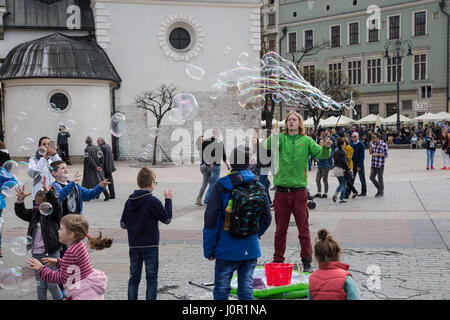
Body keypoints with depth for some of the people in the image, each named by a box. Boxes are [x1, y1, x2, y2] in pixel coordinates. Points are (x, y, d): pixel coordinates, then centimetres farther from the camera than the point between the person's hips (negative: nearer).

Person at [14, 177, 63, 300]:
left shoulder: (54, 214, -7)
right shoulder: (35, 213, 8)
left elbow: (56, 205, -24)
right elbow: (21, 213, 6)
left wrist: (48, 191, -38)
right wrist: (20, 200, -13)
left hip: (51, 254, -5)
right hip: (36, 254, 5)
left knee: (52, 284, 3)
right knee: (41, 285, 13)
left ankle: (59, 299, 22)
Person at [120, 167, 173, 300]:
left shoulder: (129, 201, 2)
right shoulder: (153, 201, -14)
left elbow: (123, 224, 5)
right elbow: (167, 218, -7)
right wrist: (168, 200, 2)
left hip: (133, 245, 5)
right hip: (150, 246, -5)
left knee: (134, 277, 13)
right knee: (151, 278, 4)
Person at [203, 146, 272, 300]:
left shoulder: (221, 186, -11)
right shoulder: (259, 187, 0)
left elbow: (211, 220, -11)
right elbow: (267, 218, 8)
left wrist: (209, 249, -3)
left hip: (227, 248, -3)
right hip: (251, 249, 3)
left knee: (221, 290, 9)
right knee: (246, 290, 12)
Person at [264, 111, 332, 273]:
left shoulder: (306, 140, 6)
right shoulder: (281, 138, 5)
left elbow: (320, 154, -5)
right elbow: (268, 146, -13)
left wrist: (326, 147, -26)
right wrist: (273, 136, -33)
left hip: (299, 190, 0)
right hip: (281, 191, 0)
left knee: (303, 228, 4)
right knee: (280, 228, 10)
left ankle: (306, 261, 13)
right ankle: (278, 260, 20)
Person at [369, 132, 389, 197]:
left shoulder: (383, 144, -10)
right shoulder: (374, 144, 9)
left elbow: (386, 154, -10)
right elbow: (370, 153, 10)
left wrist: (377, 154, -16)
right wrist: (371, 145, -4)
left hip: (380, 165, -6)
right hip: (373, 164, 6)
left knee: (380, 179, 2)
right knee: (372, 177, 2)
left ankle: (381, 192, 16)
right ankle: (379, 189, 22)